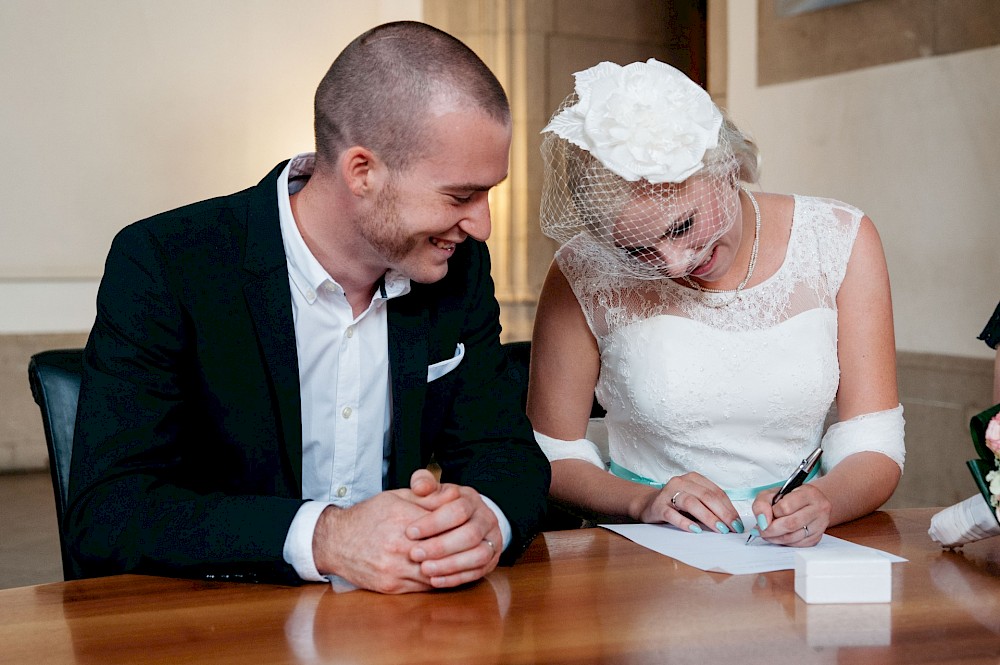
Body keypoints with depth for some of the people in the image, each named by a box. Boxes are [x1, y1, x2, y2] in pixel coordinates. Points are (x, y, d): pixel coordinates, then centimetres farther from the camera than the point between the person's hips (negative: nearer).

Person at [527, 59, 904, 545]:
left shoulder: (841, 243, -5)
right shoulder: (584, 277, -8)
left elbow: (875, 450, -4)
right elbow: (552, 455, 1)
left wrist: (821, 504, -25)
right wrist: (643, 501, -17)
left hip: (795, 554, 1)